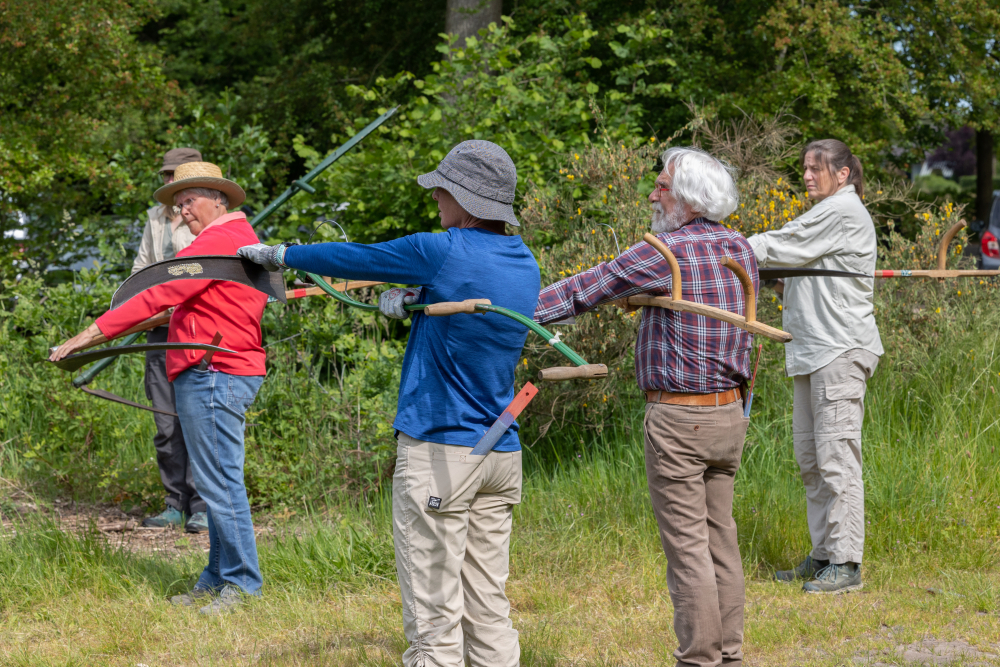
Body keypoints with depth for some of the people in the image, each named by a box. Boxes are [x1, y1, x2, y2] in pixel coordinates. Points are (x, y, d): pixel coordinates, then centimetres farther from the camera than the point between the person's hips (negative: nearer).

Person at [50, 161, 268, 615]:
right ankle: (217, 578, 16)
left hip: (212, 375, -11)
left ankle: (242, 582, -6)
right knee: (218, 481, 12)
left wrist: (95, 331, -20)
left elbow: (160, 295, -20)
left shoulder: (218, 240, -13)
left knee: (218, 482, -9)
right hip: (233, 373, 11)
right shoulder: (242, 237, 21)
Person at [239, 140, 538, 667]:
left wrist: (278, 254, 14)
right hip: (502, 455, 7)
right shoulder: (524, 264, 8)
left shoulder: (440, 253, -13)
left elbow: (351, 259, 0)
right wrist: (414, 298, 10)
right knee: (488, 608, 10)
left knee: (434, 614, -4)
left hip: (439, 453, -7)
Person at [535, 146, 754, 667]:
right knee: (720, 537, 13)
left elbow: (585, 290, -11)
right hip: (729, 411, 8)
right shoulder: (741, 251, 8)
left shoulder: (666, 253, -14)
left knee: (687, 545, -4)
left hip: (677, 418, -8)